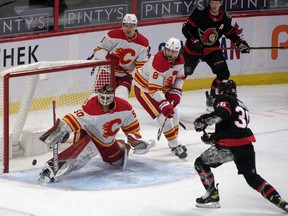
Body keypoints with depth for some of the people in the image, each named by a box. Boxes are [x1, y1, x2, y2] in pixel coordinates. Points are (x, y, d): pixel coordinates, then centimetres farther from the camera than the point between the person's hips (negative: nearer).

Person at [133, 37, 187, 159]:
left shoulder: (179, 60, -10)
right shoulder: (159, 63, -35)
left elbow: (180, 77, 9)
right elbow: (154, 89, -36)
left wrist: (175, 92, -5)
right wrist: (164, 104, -40)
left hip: (162, 88, 9)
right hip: (144, 88, -9)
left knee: (173, 114, 12)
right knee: (164, 116, -15)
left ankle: (174, 142, 32)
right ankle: (174, 146, -3)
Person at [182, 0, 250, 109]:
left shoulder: (225, 19, -7)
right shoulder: (200, 13, -20)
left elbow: (231, 32, 10)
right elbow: (186, 28, -17)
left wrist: (240, 42, -5)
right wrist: (194, 42, -27)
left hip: (212, 50, 3)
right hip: (193, 49, -3)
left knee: (224, 74, -9)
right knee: (182, 73, -1)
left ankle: (211, 97, 6)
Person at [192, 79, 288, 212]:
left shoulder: (223, 100, 4)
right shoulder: (242, 105, 29)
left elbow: (221, 113, -20)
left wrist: (203, 121, -16)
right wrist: (212, 137, 29)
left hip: (231, 145, -7)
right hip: (247, 145, 7)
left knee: (201, 164, 9)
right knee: (252, 178, 18)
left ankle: (212, 196, 6)